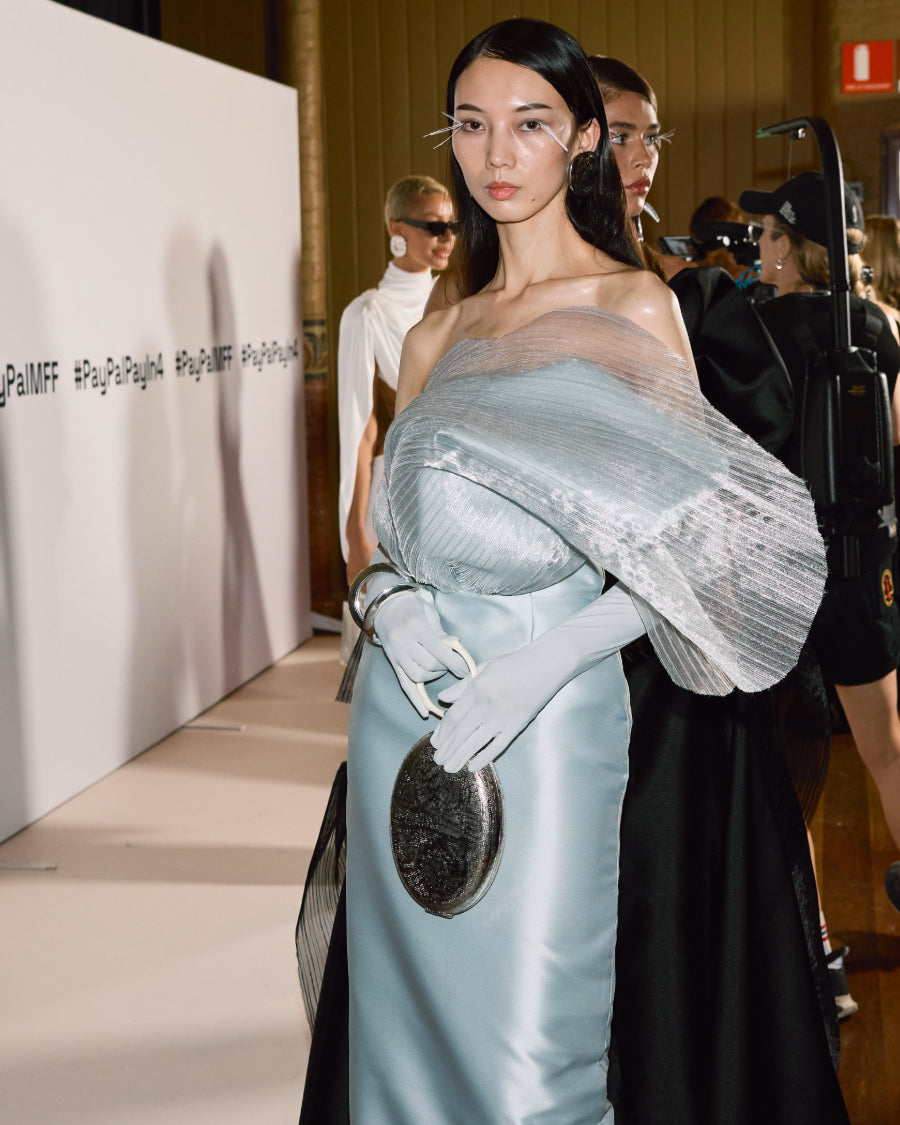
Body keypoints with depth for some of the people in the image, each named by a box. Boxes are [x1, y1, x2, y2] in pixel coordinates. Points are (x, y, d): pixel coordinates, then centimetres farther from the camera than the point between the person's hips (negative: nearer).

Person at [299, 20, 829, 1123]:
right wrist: (392, 601, -6)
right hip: (405, 699, 5)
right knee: (413, 1010, 11)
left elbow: (690, 539, -6)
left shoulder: (631, 307, -1)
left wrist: (542, 663, -19)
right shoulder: (432, 339, 14)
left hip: (546, 708, -5)